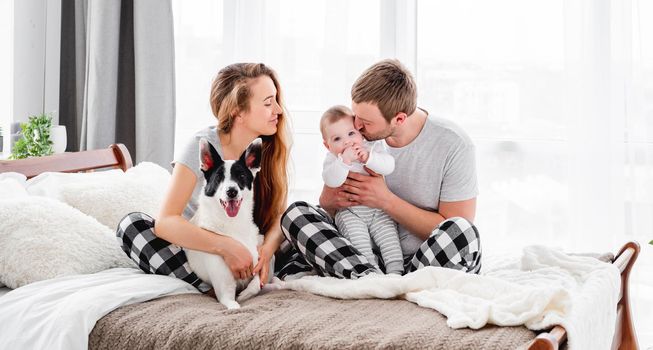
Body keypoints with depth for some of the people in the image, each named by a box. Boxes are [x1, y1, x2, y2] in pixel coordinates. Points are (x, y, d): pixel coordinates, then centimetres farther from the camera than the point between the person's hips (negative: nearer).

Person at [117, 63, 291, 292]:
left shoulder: (269, 148, -9)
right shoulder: (201, 147, -21)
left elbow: (279, 213, -9)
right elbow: (166, 222, -29)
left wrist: (267, 248, -30)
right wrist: (224, 246, -40)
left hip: (246, 252, 3)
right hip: (197, 252, -2)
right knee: (132, 225, -26)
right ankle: (214, 289, -33)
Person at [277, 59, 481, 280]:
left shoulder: (454, 145, -13)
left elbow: (456, 233, -13)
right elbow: (326, 201, 10)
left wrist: (386, 200, -19)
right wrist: (331, 201, -16)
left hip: (428, 260, -3)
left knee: (463, 231, -37)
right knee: (295, 214, -15)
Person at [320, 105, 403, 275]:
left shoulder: (372, 147, -4)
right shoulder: (332, 159, -8)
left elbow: (389, 166, -20)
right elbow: (331, 181, -28)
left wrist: (368, 158, -33)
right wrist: (344, 160, -39)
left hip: (379, 210, 1)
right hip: (349, 212, -1)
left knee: (388, 232, -14)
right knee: (357, 235, -23)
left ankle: (396, 269, -11)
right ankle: (371, 268, -22)